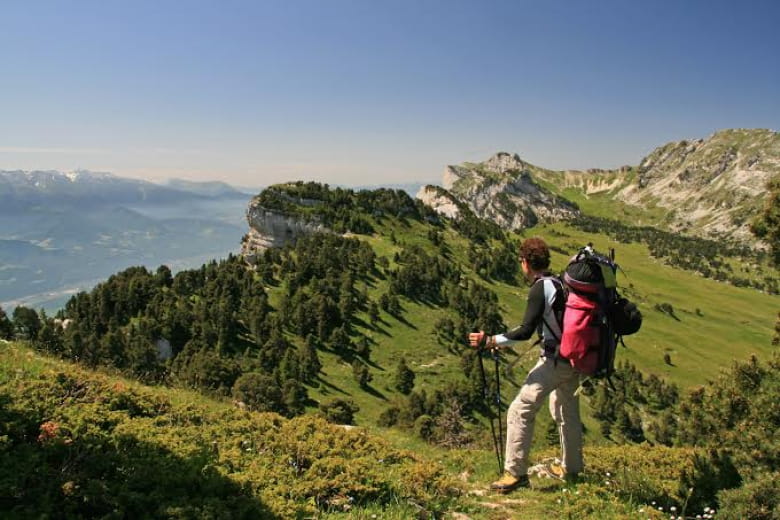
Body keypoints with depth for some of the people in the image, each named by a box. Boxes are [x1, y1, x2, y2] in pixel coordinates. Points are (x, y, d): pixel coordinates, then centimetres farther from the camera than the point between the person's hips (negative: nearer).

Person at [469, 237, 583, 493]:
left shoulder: (540, 288, -16)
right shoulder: (561, 283, 8)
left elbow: (526, 330, -23)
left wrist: (489, 341, -22)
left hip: (554, 361, -9)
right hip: (572, 358, 9)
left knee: (520, 411, -7)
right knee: (567, 412, 23)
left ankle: (516, 473, -4)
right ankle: (572, 469, 37)